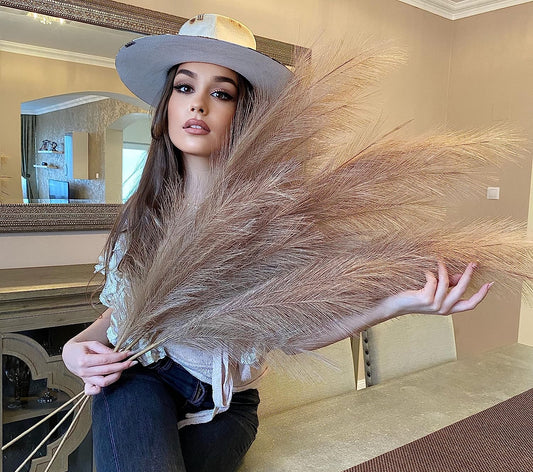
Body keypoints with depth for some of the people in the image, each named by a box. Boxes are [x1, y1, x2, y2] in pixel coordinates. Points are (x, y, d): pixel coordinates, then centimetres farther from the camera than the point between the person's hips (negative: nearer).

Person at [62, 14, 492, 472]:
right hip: (135, 381, 2)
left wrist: (391, 303, -28)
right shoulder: (142, 210, -1)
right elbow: (117, 311, 9)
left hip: (222, 406, -1)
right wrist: (76, 347, -12)